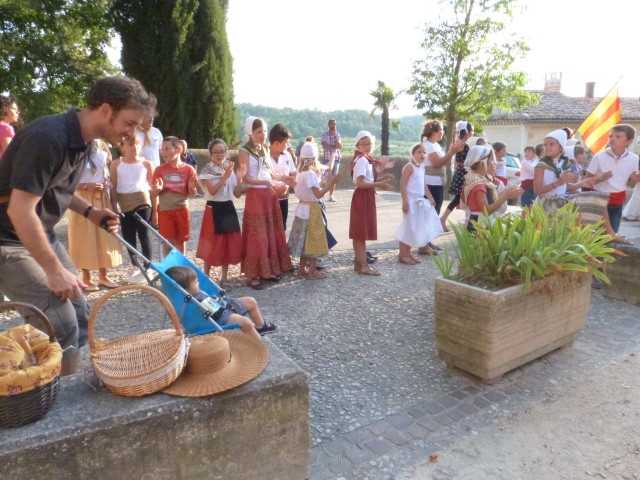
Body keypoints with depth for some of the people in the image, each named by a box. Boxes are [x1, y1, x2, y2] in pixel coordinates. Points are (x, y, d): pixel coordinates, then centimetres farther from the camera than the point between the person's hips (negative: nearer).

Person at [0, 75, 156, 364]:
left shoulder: (82, 141, 2)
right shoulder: (48, 136, -26)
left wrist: (89, 212, -1)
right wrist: (54, 271, -23)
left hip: (41, 235, 9)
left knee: (79, 317, 10)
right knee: (61, 326, -14)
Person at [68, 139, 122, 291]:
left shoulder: (103, 154, 11)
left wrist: (107, 183, 1)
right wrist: (87, 186, -21)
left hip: (101, 199, 6)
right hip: (83, 201, -6)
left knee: (104, 236, 7)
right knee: (85, 238, 0)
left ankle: (103, 276, 18)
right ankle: (86, 278, 11)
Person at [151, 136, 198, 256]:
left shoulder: (188, 169, -4)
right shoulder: (159, 170, -3)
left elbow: (192, 194, 2)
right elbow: (153, 193, 1)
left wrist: (192, 187, -20)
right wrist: (158, 189, -21)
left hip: (182, 210, 1)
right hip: (165, 210, 0)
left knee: (181, 241, 10)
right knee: (167, 242, 3)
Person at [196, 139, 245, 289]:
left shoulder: (230, 169, 9)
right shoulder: (207, 170, -5)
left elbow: (238, 194, 5)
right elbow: (212, 191, -21)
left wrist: (239, 178, -8)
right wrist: (225, 177, -25)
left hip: (228, 209, 5)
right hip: (214, 210, -5)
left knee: (229, 244, 6)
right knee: (212, 245, -1)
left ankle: (224, 278, 17)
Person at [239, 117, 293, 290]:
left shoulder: (265, 150, 14)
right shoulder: (245, 151, -7)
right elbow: (246, 178, -13)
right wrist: (265, 182, -25)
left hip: (270, 195, 7)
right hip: (255, 195, -7)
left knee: (272, 233, 10)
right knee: (257, 235, -6)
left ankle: (268, 270, 20)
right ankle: (253, 275, 2)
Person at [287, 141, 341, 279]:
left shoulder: (300, 172, 7)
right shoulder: (311, 173, -18)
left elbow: (310, 190, 8)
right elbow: (318, 194, -22)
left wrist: (328, 183, 14)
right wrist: (332, 181, -18)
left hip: (303, 208, 8)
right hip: (311, 210, -8)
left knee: (305, 240, 14)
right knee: (313, 240, -1)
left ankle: (303, 268, 22)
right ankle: (312, 271, 4)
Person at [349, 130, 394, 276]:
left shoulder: (366, 159, 15)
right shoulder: (362, 160, -16)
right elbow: (360, 183, -23)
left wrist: (382, 179, 7)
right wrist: (379, 185, -21)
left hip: (366, 197, 10)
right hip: (362, 197, -10)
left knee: (363, 231, 14)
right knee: (361, 232, -6)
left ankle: (359, 262, 22)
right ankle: (363, 265, -1)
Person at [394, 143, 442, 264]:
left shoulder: (422, 167, 13)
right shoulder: (409, 167, -12)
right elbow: (402, 185, -18)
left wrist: (430, 197, 21)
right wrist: (405, 201, -23)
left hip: (419, 201, 9)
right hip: (411, 201, -9)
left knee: (416, 229, 12)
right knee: (408, 228, -5)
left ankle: (408, 252, 21)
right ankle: (402, 255, 4)